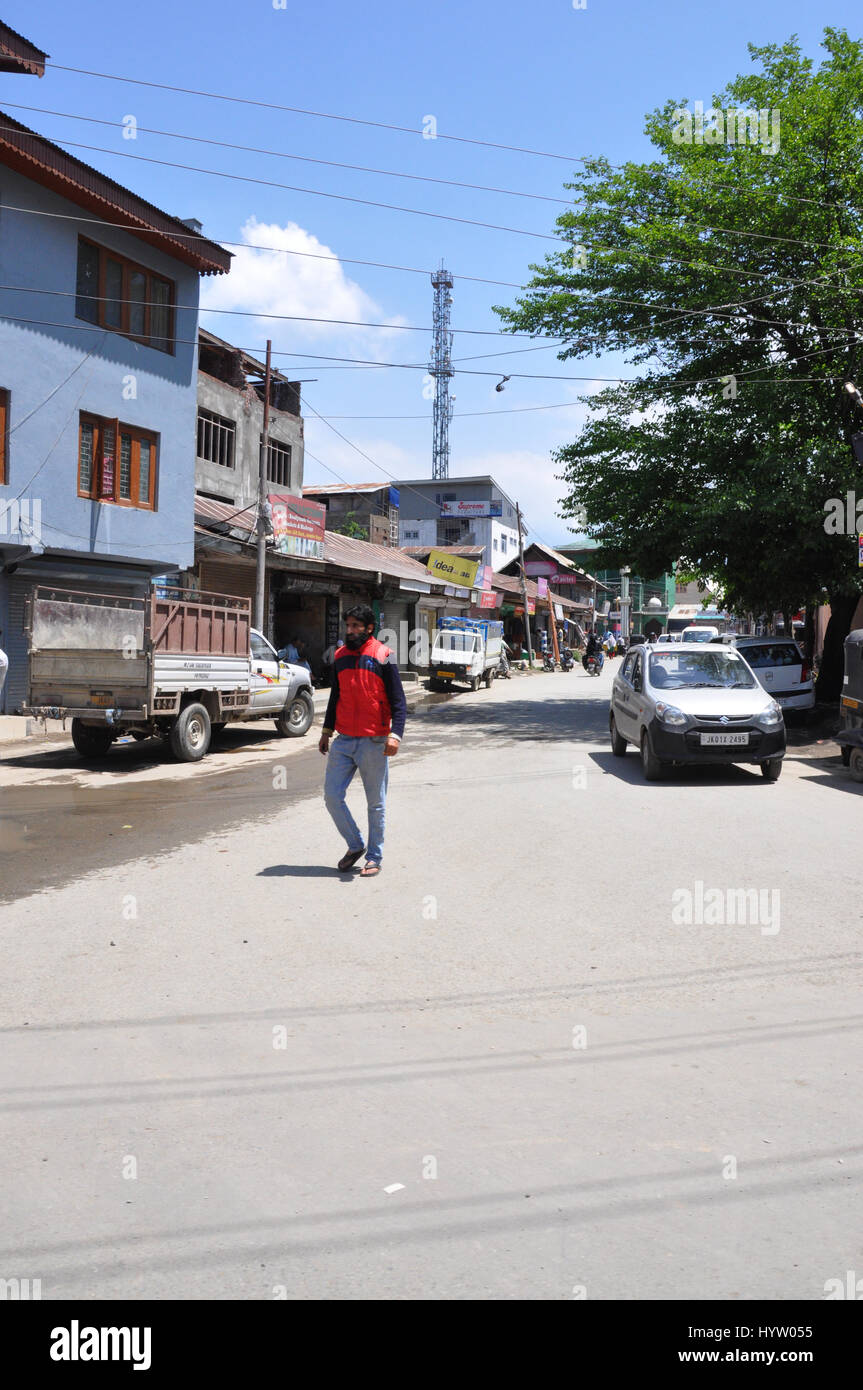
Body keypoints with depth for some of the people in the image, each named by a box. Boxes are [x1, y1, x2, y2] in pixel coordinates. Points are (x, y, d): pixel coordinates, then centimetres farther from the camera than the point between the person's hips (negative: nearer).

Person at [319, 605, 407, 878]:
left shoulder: (383, 656, -5)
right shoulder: (340, 656, 9)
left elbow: (398, 701, -8)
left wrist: (395, 734, -20)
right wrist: (326, 731, 20)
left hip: (373, 743, -5)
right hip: (343, 741, 5)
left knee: (376, 804, 5)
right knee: (332, 796, 1)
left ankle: (374, 858, 18)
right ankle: (355, 845, 21)